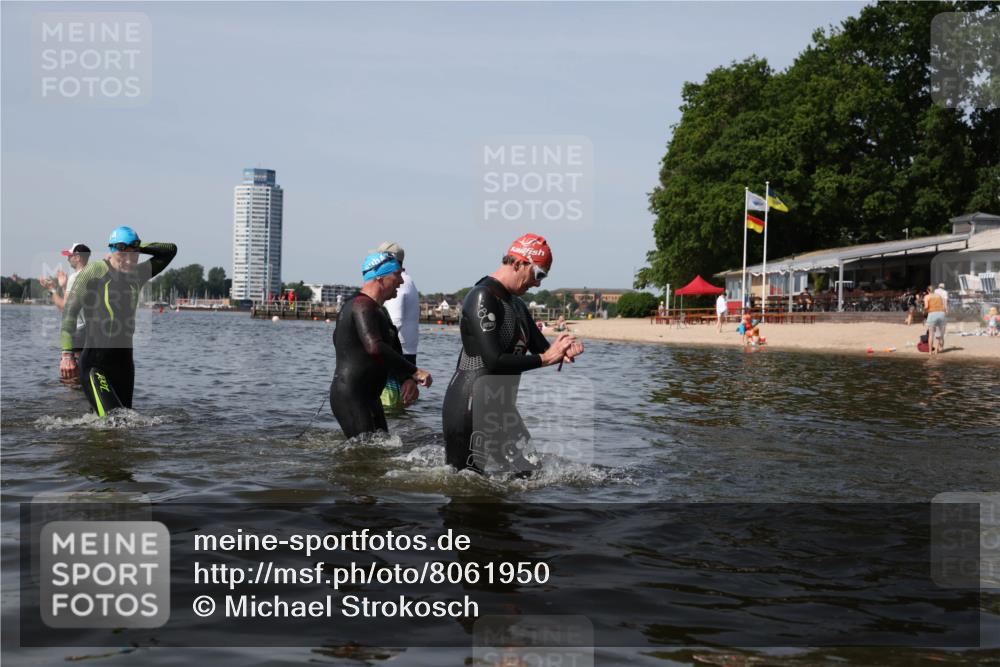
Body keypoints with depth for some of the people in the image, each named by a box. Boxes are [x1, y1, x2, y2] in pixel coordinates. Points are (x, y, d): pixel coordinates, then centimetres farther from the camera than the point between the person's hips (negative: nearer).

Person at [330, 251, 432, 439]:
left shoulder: (379, 311, 20)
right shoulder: (361, 306, -14)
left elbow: (394, 352, 17)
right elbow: (375, 348, -30)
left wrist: (406, 380, -4)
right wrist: (414, 372, -26)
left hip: (369, 397, 11)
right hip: (349, 395, -11)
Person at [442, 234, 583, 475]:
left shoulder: (517, 305, 15)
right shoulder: (482, 298, -16)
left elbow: (541, 347, 15)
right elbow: (494, 361, -24)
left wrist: (562, 350, -8)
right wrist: (545, 358, -18)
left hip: (501, 408, 9)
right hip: (470, 408, -9)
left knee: (530, 473, 8)